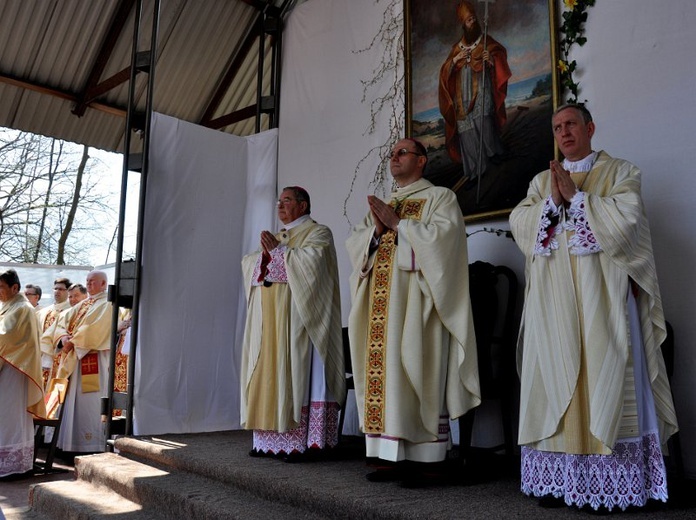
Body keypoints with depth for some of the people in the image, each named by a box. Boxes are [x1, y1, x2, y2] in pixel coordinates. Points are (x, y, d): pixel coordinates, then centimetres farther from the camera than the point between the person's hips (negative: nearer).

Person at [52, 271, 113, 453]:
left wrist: (74, 342, -15)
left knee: (87, 401, -8)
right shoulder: (82, 305, 20)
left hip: (93, 359, -8)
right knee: (71, 399, 9)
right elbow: (63, 321, 11)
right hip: (74, 357, 8)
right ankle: (72, 440, 16)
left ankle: (89, 442, -3)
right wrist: (63, 337, -8)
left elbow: (94, 329, -18)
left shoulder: (106, 305, -5)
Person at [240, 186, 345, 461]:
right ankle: (271, 438, 7)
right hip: (269, 317, 7)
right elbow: (248, 263, 17)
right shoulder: (277, 236, 24)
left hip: (294, 316, -7)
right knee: (268, 372, 3)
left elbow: (310, 261, -16)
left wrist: (278, 250, -10)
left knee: (296, 372, -10)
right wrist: (265, 252, -3)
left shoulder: (318, 233, 3)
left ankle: (301, 441, -8)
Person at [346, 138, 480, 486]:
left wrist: (397, 224, -9)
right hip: (382, 303, 6)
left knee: (418, 374, -8)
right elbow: (354, 244, 15)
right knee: (384, 373, 2)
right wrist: (376, 230, -4)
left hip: (416, 302, -6)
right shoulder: (381, 205, 24)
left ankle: (427, 460, -1)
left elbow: (441, 235, -13)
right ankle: (391, 456, 7)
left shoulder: (440, 197, 5)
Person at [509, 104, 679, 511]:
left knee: (603, 379, -5)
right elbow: (518, 222, 5)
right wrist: (552, 201, -10)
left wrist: (575, 196, -10)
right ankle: (558, 478, 5)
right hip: (553, 298, 3)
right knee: (555, 380, 0)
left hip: (601, 293, -3)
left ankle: (608, 485, 1)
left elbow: (627, 217, -7)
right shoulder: (542, 181, 19)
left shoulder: (620, 172, 10)